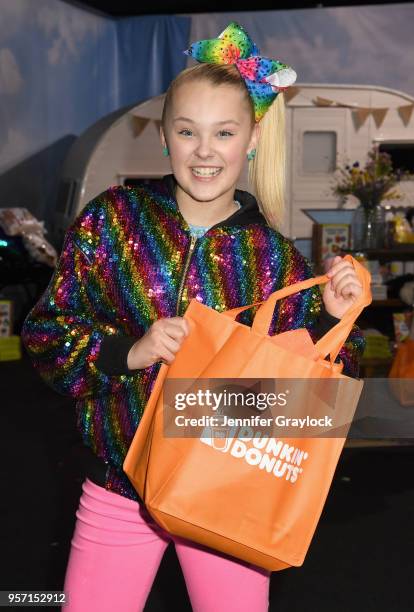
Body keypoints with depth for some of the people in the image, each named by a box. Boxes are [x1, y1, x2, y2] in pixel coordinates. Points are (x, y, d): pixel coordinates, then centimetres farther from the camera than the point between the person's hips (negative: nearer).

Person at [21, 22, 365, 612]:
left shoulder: (274, 256, -3)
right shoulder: (111, 218, -5)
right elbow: (44, 332, -4)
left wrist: (336, 320, -15)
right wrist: (128, 352, -19)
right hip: (119, 490, 0)